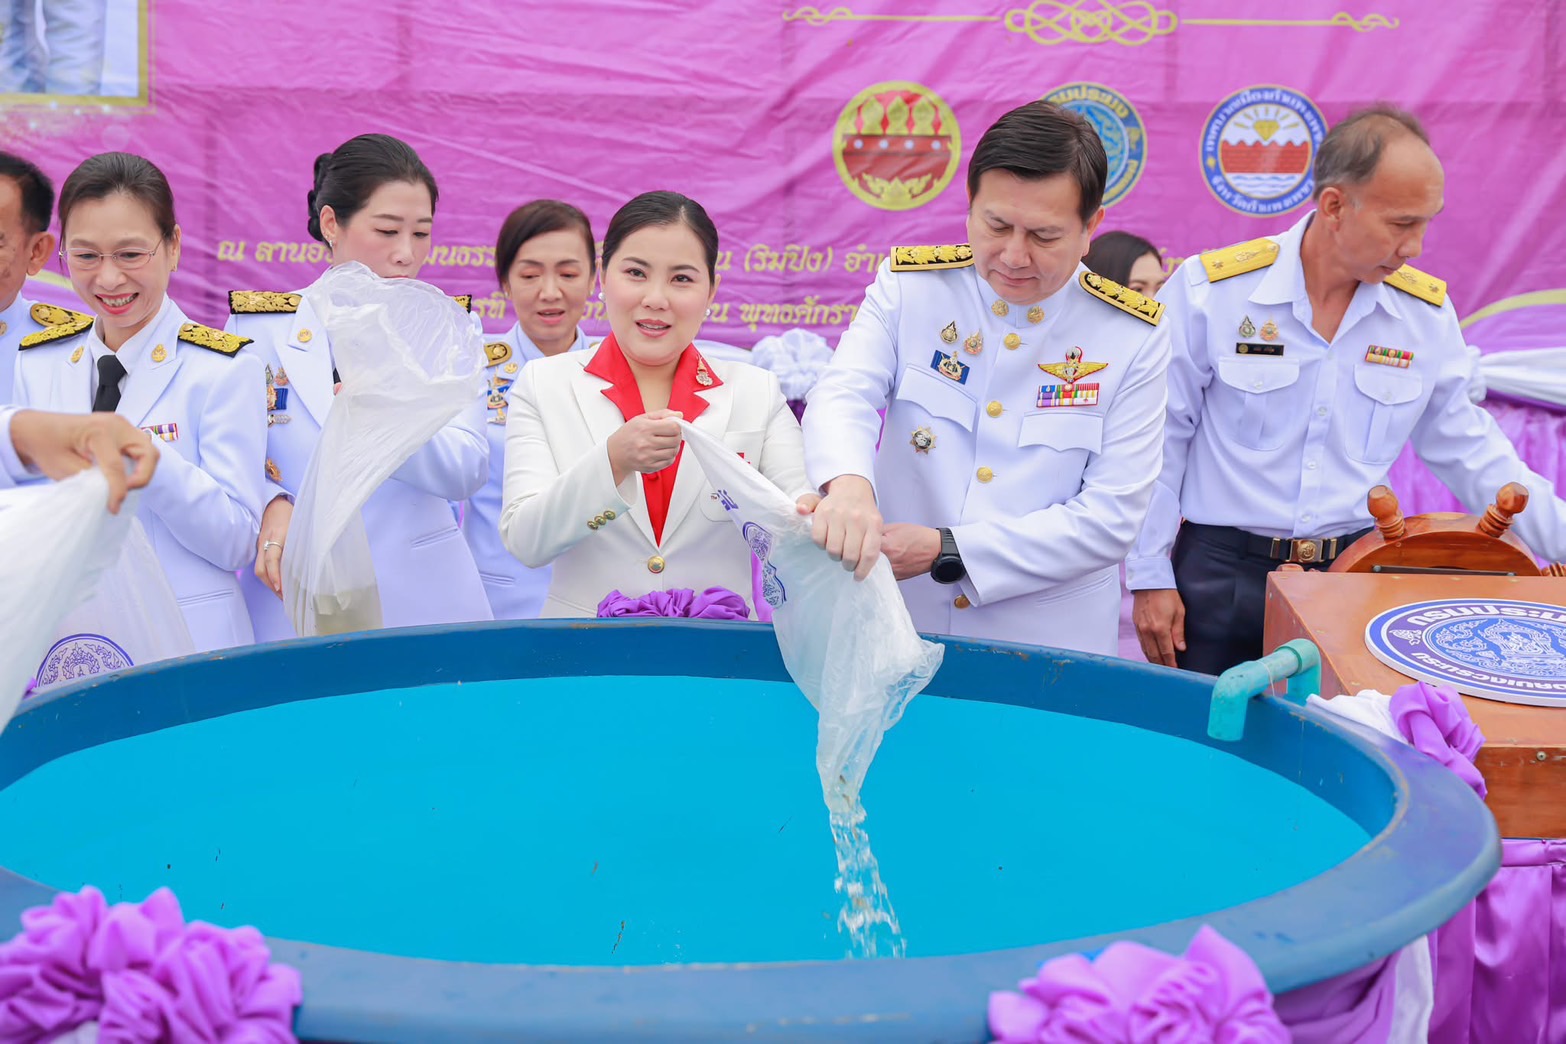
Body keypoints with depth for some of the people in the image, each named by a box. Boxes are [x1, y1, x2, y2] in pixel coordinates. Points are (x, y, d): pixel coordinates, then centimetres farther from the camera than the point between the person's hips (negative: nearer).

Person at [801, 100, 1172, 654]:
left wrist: (947, 550, -17)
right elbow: (844, 395, -12)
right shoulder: (908, 284, 2)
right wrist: (847, 483, -36)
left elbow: (1109, 517, -6)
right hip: (897, 625, 1)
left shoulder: (1133, 337, -3)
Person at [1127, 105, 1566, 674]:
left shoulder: (1427, 312, 0)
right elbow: (1156, 448, -4)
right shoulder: (1209, 290, -10)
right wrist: (1149, 577, -3)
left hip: (1354, 576, 3)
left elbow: (1469, 452, 10)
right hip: (1221, 576, -3)